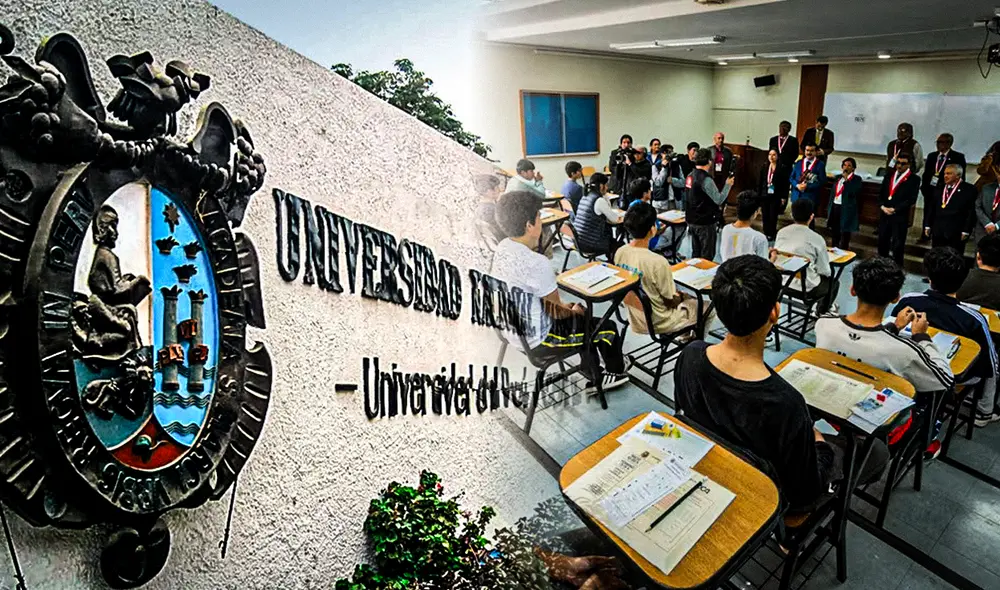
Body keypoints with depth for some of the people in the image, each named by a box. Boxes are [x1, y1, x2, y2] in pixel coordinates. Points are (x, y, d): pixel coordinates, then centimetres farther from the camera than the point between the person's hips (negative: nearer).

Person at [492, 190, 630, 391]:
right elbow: (556, 312, -18)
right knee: (607, 327, 10)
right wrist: (573, 312, 3)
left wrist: (563, 306, 7)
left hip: (512, 328, 8)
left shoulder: (503, 247, -5)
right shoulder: (536, 263, -32)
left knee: (580, 311, 27)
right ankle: (616, 373, 39)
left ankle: (595, 376, 37)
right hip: (536, 340, -8)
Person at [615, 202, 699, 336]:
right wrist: (680, 296, 4)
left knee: (689, 299, 29)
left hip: (634, 318, 7)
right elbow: (672, 302, -19)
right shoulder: (658, 262, -32)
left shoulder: (620, 253, -11)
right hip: (658, 323, -7)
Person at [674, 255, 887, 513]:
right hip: (773, 494, -4)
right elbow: (806, 492, -24)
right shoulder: (785, 403, -41)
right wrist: (820, 443, -4)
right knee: (877, 450, 19)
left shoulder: (690, 356, -25)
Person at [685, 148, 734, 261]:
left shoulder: (690, 176, 5)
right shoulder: (706, 179, -20)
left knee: (695, 253, 17)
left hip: (692, 221, 8)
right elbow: (719, 200, -18)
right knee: (707, 256, 2)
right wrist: (728, 185, -7)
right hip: (706, 223, -8)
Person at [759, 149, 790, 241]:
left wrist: (784, 197, -8)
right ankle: (766, 234, 18)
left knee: (773, 216, 0)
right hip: (764, 196, 4)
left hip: (776, 197, -3)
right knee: (765, 216, 8)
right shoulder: (764, 167, 5)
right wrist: (758, 195, 3)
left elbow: (785, 184, -5)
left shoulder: (782, 168, -6)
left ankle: (772, 235, 12)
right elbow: (760, 182, 6)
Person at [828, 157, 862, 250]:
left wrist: (847, 180, -17)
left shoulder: (857, 179, -3)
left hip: (847, 210, -5)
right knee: (834, 234, 13)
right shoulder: (838, 177, 12)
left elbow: (854, 193, -18)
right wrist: (829, 210, 11)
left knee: (845, 235, 0)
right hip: (835, 208, 5)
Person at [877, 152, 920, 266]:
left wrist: (894, 209, -14)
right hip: (884, 215, 5)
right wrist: (882, 206, -6)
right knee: (882, 243, 11)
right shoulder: (889, 176, 13)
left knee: (897, 245, 1)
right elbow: (881, 193, 11)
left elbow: (911, 199, -10)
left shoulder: (914, 179, -3)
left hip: (900, 217, -5)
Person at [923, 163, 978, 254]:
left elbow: (972, 212, -7)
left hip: (956, 234, -5)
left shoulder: (969, 190, -4)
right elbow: (931, 208, 16)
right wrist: (927, 225, 10)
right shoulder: (939, 189, 13)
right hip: (937, 232, 5)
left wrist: (966, 231, -11)